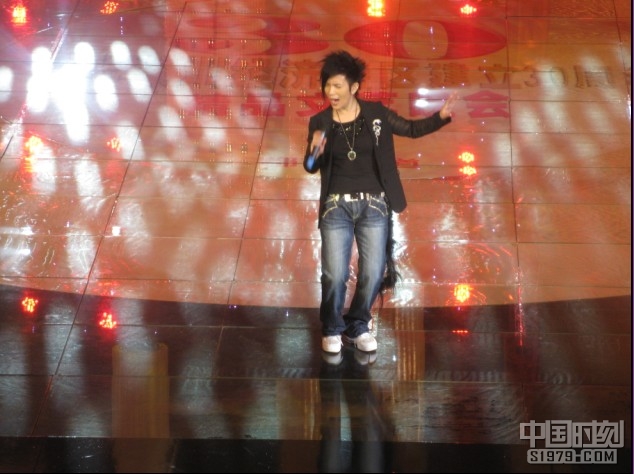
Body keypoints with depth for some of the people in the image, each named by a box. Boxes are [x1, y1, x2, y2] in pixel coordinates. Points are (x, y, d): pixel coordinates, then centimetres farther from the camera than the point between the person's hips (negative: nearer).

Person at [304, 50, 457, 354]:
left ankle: (358, 327, 26)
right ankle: (332, 329, 21)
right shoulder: (319, 122, -2)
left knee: (373, 273, 3)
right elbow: (310, 168, -3)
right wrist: (314, 152, -26)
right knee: (334, 275, -3)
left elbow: (411, 129, 8)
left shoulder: (376, 114, -2)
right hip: (337, 206, -1)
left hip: (373, 205, 1)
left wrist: (441, 117, -7)